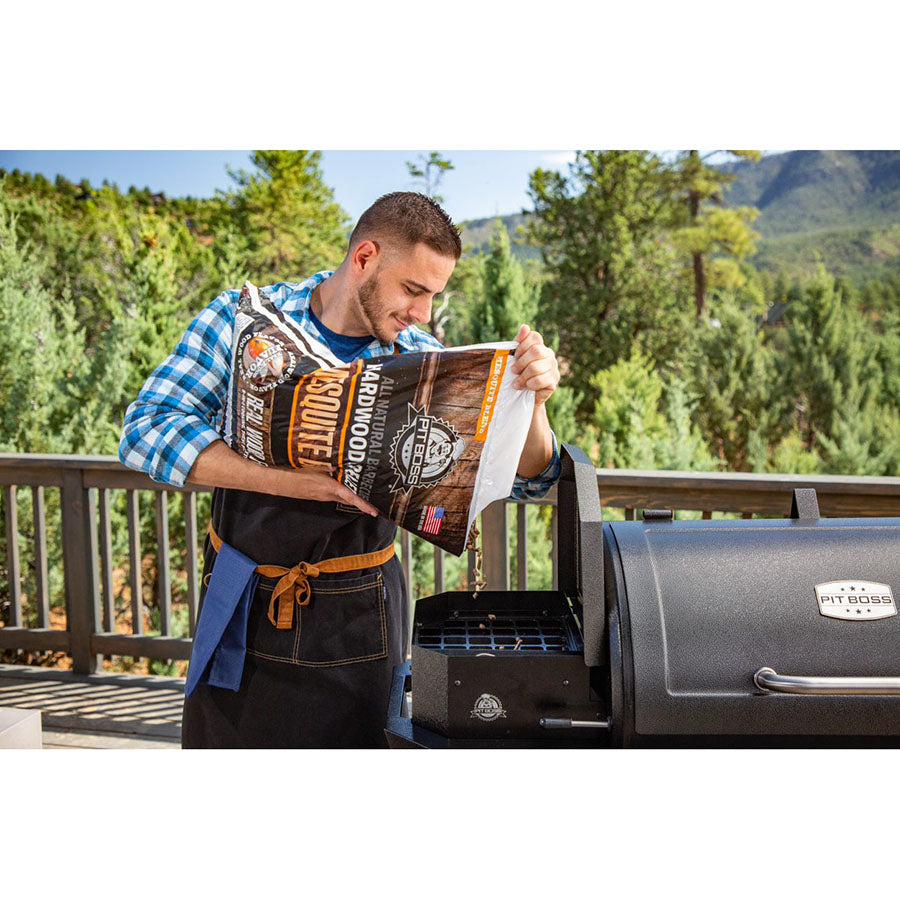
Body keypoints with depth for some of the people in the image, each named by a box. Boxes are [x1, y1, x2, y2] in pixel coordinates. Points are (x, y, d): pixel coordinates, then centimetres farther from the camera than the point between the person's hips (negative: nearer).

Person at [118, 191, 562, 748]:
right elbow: (148, 432, -19)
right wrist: (301, 480, -30)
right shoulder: (241, 318, -8)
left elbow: (525, 478, -3)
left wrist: (531, 399, -25)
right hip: (242, 607, 0)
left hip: (356, 622, 1)